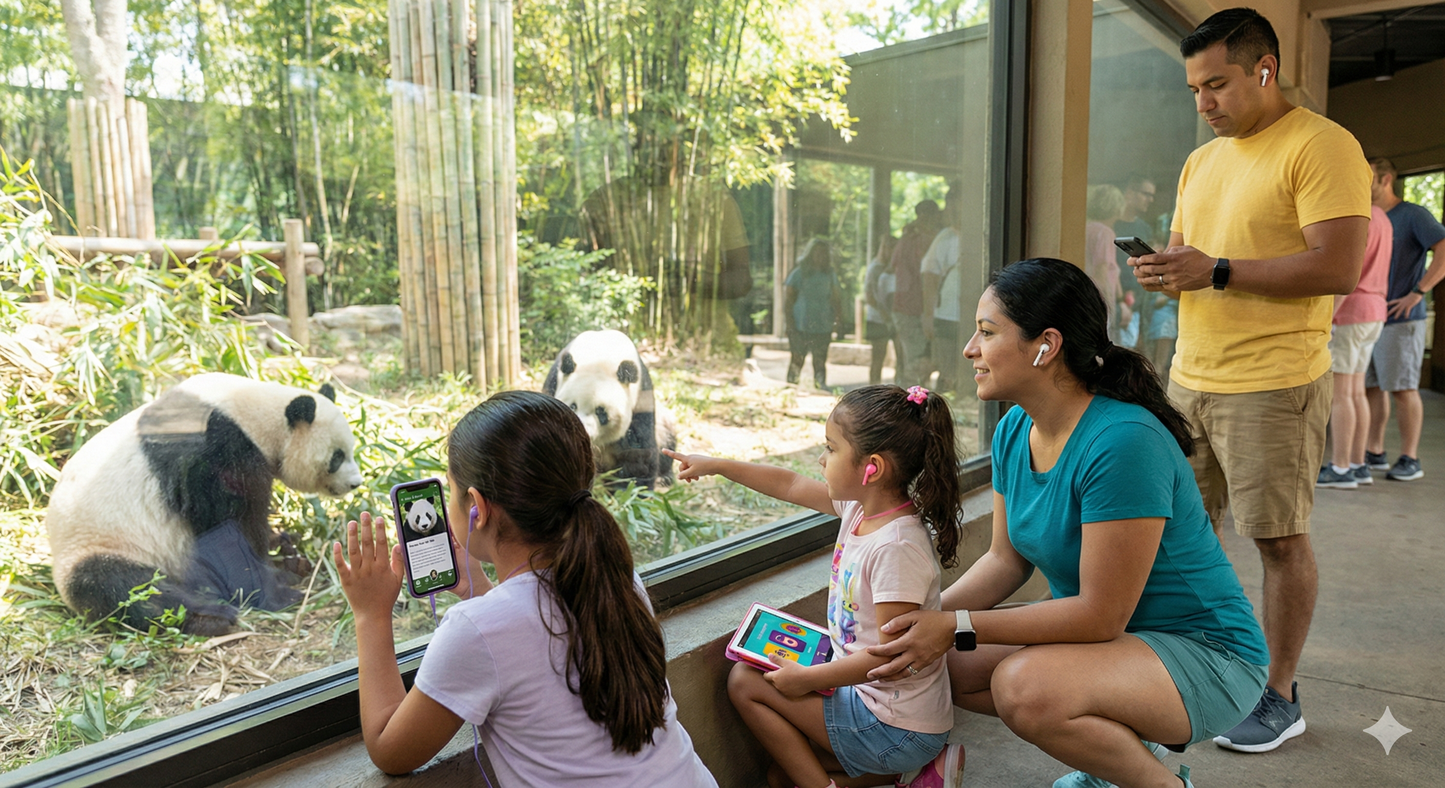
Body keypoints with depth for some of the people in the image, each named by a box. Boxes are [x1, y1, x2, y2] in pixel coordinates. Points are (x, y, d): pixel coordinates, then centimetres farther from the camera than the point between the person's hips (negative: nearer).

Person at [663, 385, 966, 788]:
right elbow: (789, 485, 12)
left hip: (897, 726, -9)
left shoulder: (897, 547, -29)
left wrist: (807, 677, -17)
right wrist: (714, 465, 17)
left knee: (745, 681, -3)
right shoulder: (862, 506, -2)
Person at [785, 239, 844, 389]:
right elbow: (787, 300, -1)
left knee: (820, 361, 3)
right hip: (800, 326, -3)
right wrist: (790, 323, -7)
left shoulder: (830, 275, 12)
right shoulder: (799, 273, 1)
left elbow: (836, 300, 17)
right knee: (797, 360, -1)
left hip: (823, 327, 3)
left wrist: (838, 318, 4)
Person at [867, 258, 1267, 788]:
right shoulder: (1014, 431, -2)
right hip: (1111, 635, 8)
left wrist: (959, 626, -26)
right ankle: (1124, 743, 13)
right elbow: (1006, 560, 5)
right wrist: (925, 617, -10)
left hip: (1205, 658, -8)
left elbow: (1101, 615, -27)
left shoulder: (1123, 441, -29)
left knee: (1025, 686, -32)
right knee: (947, 663, -3)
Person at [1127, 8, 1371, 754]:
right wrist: (1163, 269, -1)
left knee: (1280, 540, 3)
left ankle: (1279, 698, 17)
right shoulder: (1201, 160, 16)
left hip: (1272, 385, -7)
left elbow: (1340, 268, -17)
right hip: (1189, 376, 7)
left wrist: (1215, 271, -20)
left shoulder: (1321, 145, -8)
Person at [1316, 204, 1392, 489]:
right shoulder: (1380, 218, 15)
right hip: (1372, 316, 10)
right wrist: (1374, 324, 24)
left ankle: (1340, 469, -4)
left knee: (1338, 393, -6)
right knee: (1355, 392, 11)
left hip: (1345, 315, -10)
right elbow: (1382, 280, 19)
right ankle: (1357, 465, 14)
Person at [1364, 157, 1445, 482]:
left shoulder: (1413, 215, -6)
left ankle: (1410, 459, 3)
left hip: (1400, 320, -7)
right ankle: (1375, 453, 15)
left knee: (1402, 388, -4)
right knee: (1370, 387, 8)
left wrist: (1417, 293, -18)